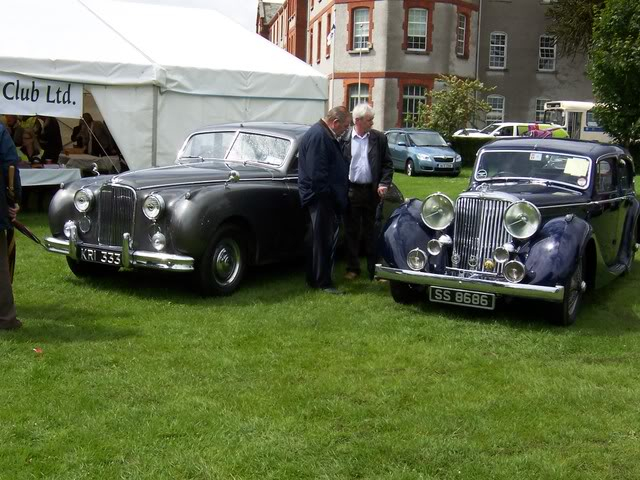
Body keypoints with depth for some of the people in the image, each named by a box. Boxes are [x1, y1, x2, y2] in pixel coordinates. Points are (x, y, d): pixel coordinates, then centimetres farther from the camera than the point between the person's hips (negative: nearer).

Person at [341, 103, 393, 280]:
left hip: (372, 191, 1)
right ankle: (353, 268, 19)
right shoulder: (345, 139, -1)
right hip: (351, 191, 0)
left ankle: (374, 269, 13)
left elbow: (388, 164, 6)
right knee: (352, 231, 8)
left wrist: (384, 184, -6)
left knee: (371, 232, 7)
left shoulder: (379, 138, 3)